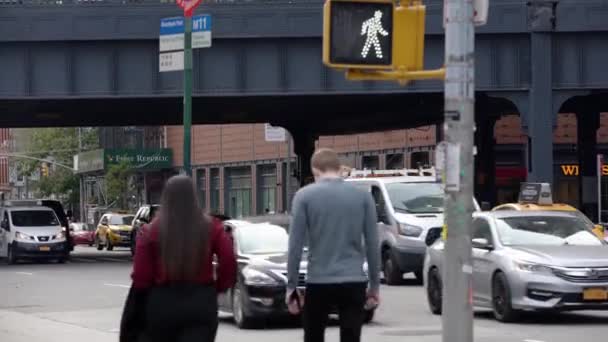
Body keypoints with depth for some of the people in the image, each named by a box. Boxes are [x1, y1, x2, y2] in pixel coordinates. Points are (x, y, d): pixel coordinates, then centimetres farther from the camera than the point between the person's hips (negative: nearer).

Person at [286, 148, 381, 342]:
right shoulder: (362, 196, 5)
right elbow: (372, 245, 5)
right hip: (354, 282, 1)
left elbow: (295, 245, -4)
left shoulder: (305, 196, -1)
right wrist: (374, 285, 12)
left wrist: (291, 286, 1)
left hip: (319, 283, -1)